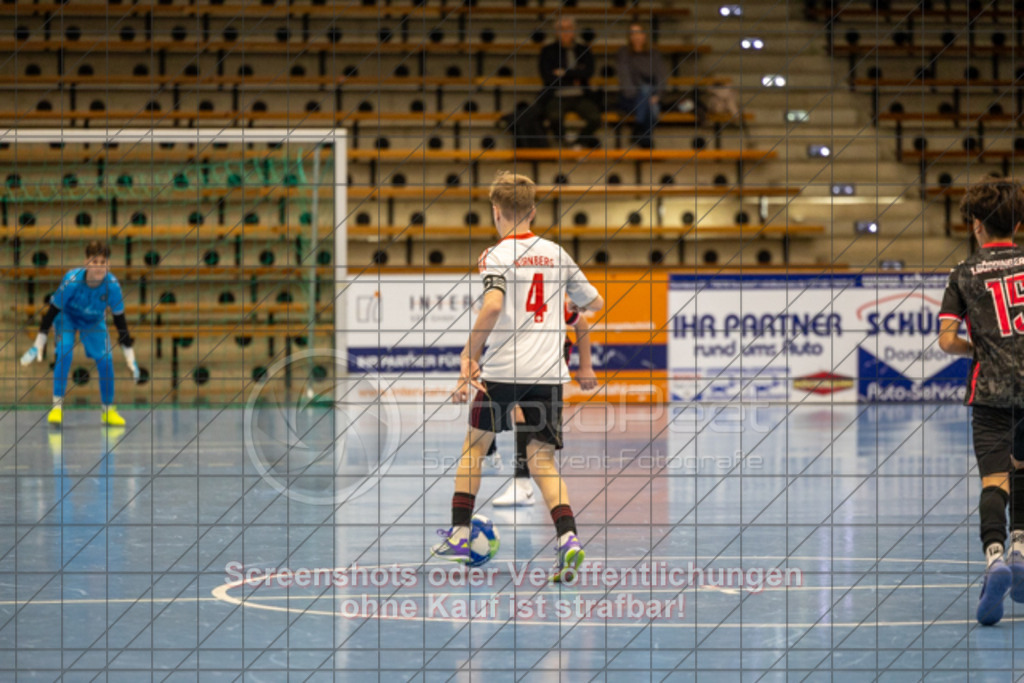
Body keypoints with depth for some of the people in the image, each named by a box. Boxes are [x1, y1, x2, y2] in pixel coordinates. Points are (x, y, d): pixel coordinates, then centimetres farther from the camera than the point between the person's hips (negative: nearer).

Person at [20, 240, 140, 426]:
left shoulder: (112, 285, -30)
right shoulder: (72, 281, -36)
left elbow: (120, 321, -17)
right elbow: (52, 311, -24)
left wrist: (130, 357, -15)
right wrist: (37, 346, -23)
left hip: (94, 322, 2)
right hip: (67, 317, -2)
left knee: (105, 360, -12)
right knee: (64, 353, -26)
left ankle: (108, 410, 6)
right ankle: (57, 406, -17)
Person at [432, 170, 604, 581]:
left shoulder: (496, 257, -5)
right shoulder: (556, 254, 10)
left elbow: (493, 305, -23)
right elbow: (595, 303, 20)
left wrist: (470, 357, -17)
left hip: (502, 368, -3)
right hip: (549, 371, 3)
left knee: (475, 446, 17)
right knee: (542, 459, 7)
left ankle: (459, 534, 19)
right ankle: (567, 537, -15)